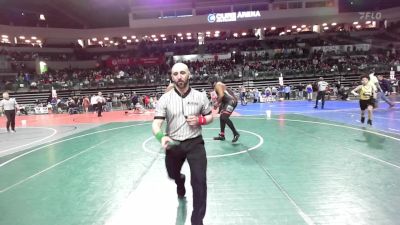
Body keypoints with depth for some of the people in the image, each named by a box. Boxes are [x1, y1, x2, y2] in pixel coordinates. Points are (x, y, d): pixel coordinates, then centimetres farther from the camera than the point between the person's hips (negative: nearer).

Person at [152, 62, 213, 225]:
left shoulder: (200, 96, -4)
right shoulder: (165, 99, -7)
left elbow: (210, 116, 9)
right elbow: (156, 124, -13)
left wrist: (200, 120, -14)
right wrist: (161, 137, -34)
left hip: (195, 143, -1)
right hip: (174, 144, 1)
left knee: (200, 181, -10)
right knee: (172, 174, 23)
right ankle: (181, 182, 63)